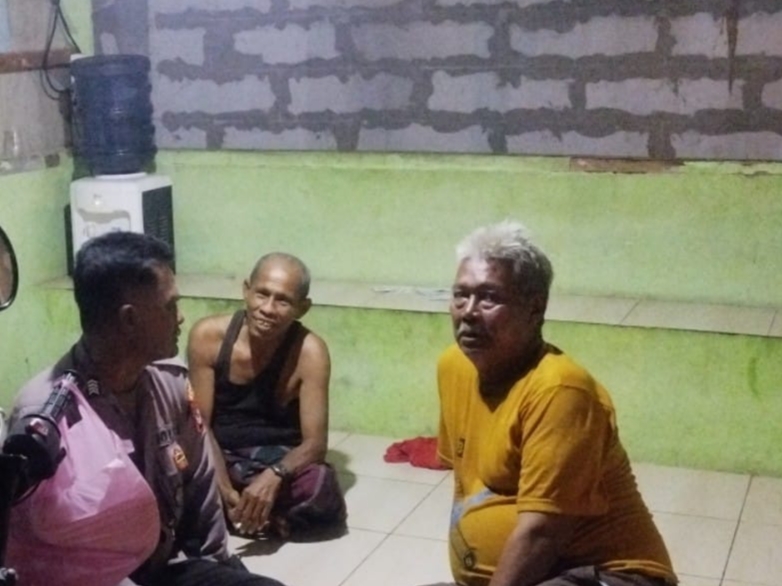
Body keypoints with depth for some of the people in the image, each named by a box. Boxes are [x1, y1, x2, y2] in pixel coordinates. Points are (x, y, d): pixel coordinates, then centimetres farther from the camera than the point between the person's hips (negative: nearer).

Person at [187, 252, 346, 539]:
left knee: (323, 494, -32)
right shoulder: (208, 336, -15)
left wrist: (274, 475, -42)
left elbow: (315, 442, -20)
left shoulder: (309, 352, -19)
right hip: (220, 456, 1)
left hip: (278, 459, -1)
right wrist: (225, 490, -26)